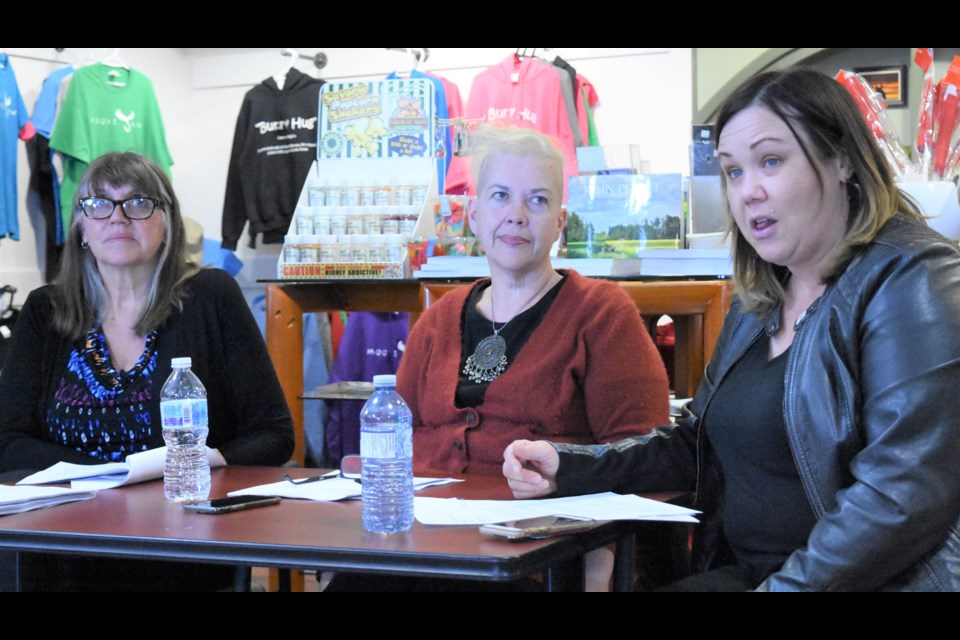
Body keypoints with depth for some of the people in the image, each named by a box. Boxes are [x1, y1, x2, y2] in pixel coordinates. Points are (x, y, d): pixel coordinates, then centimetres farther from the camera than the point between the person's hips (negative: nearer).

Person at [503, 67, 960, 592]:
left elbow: (908, 495, -20)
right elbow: (696, 445, 20)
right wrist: (568, 469, 6)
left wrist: (784, 586, -21)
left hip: (881, 580, -7)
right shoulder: (758, 303, 15)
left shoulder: (911, 283, -11)